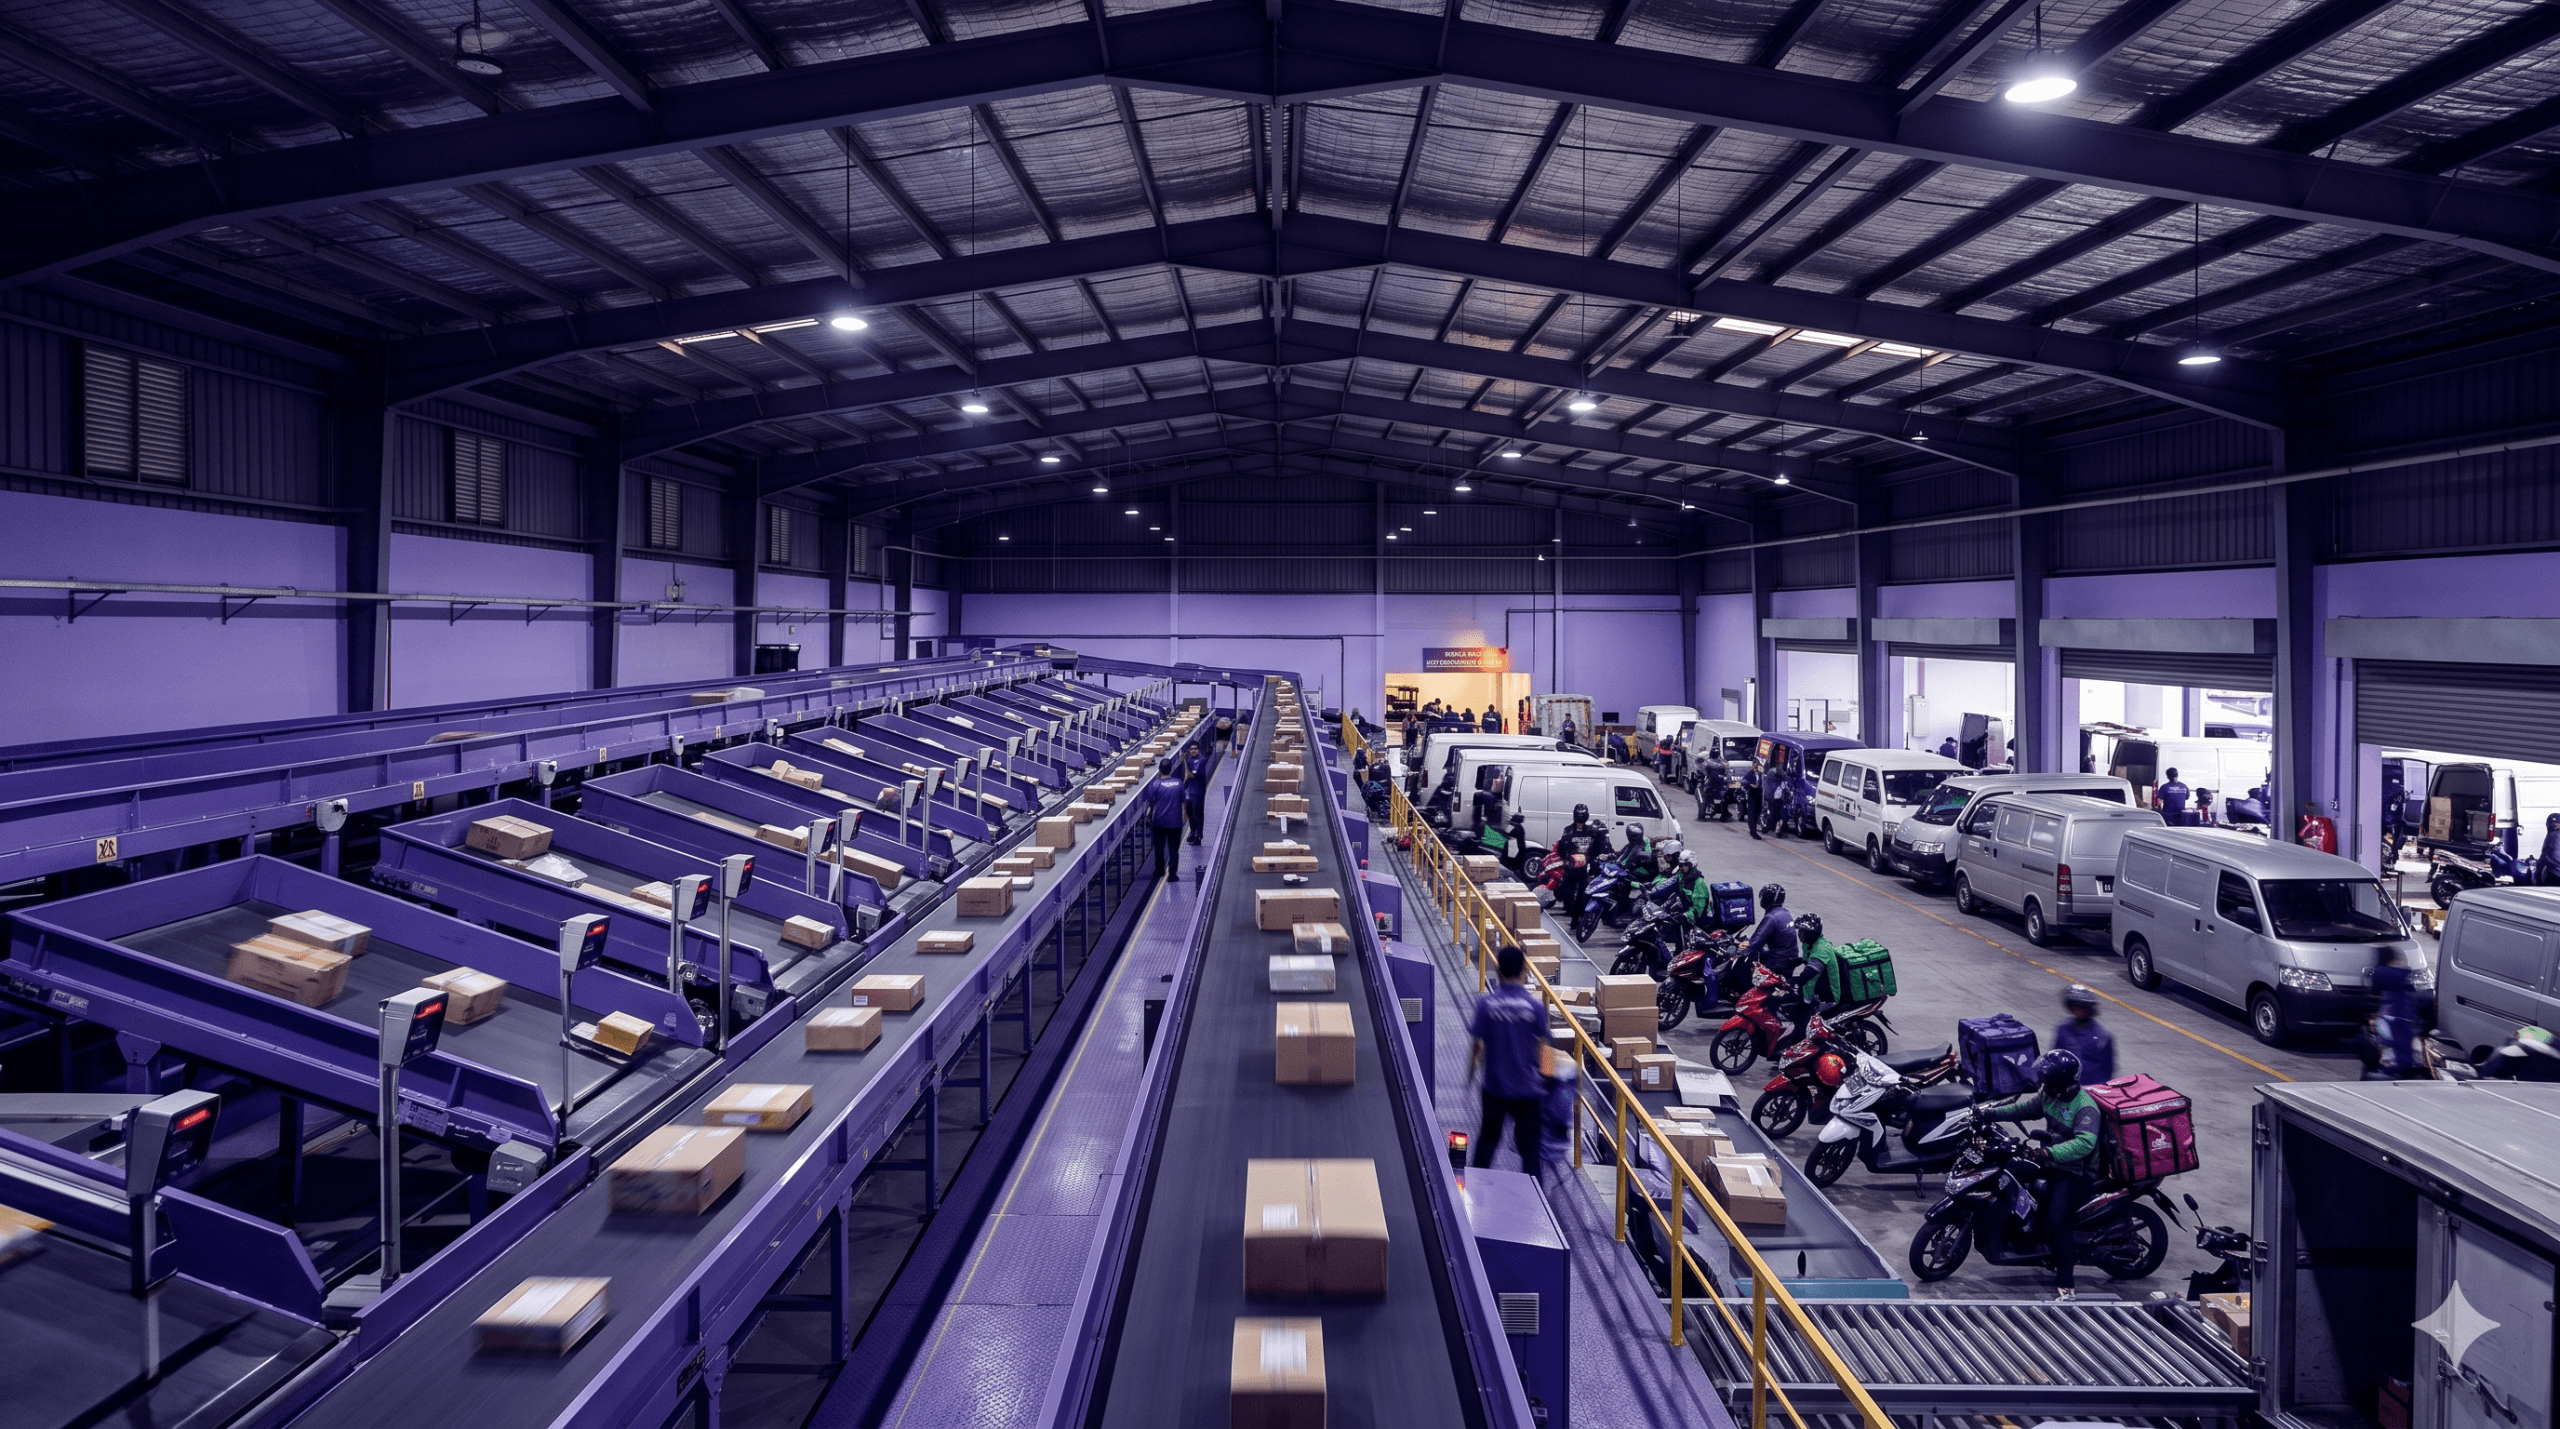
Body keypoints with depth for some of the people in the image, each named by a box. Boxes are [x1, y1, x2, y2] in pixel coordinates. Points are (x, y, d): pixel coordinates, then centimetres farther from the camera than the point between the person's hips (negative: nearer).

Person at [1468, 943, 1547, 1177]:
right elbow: (1541, 1044, -3)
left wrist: (1471, 1070, 12)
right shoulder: (1535, 1005, -13)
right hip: (1527, 1086, -1)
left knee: (1487, 1139, 20)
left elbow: (1477, 1044, -6)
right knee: (1529, 1146, 7)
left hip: (1495, 1086, 2)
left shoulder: (1486, 1003, -12)